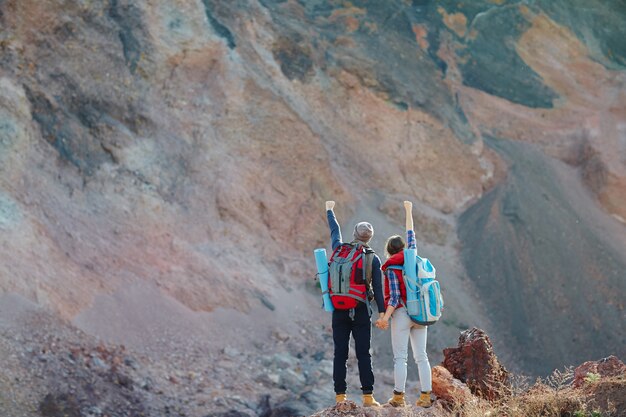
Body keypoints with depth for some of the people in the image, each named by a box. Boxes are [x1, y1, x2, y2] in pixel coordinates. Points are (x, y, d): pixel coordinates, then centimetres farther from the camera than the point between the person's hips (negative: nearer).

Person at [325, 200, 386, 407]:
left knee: (340, 354, 3)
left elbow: (335, 231, 22)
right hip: (361, 311, -2)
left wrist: (330, 211, 38)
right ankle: (368, 396, -4)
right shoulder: (373, 259, -2)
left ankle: (340, 396, 2)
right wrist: (381, 312, -4)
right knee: (363, 354, 0)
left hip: (340, 310, 2)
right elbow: (377, 288, -5)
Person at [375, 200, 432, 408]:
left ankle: (398, 397, -5)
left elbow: (395, 297, -15)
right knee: (421, 356, 5)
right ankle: (425, 396, 1)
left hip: (402, 313, -5)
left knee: (400, 357, -3)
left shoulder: (391, 268, -7)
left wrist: (385, 317, -18)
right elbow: (411, 235, 22)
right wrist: (408, 211, 32)